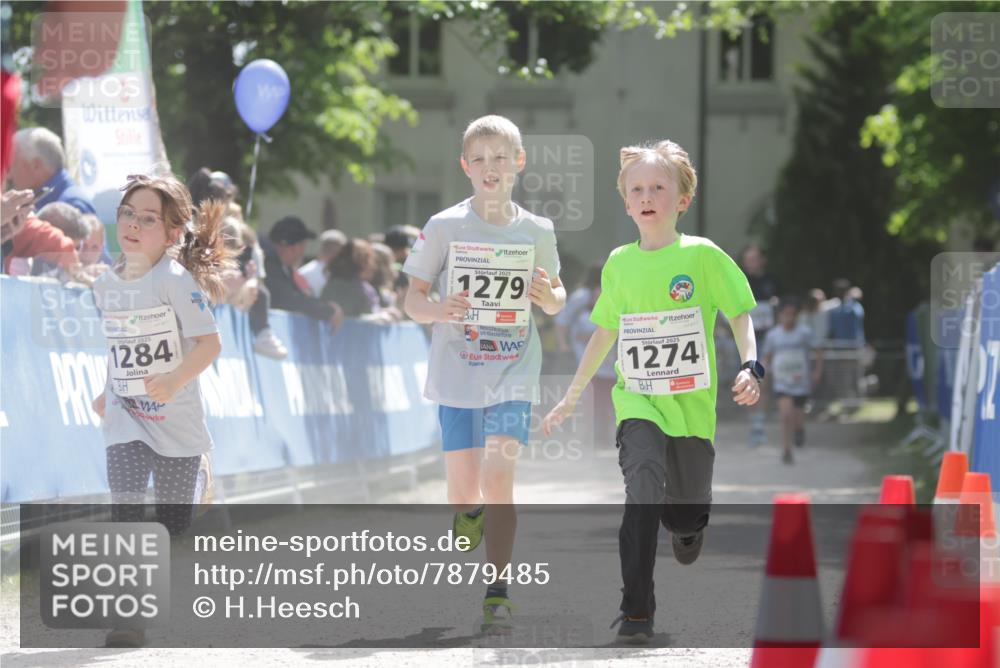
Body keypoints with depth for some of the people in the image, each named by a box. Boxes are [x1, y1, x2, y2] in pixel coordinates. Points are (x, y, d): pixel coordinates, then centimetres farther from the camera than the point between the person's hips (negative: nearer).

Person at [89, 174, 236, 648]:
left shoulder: (175, 280, -13)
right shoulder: (106, 286, 5)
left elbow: (209, 342, -18)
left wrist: (176, 380, -32)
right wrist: (108, 393, 14)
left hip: (176, 420, -3)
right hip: (125, 420, 3)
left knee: (172, 524, 6)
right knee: (125, 512, -13)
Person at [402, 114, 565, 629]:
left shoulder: (536, 231, 3)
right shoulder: (444, 228, -3)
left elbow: (555, 301, 14)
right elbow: (413, 298, 0)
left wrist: (549, 295, -9)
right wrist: (439, 310, -21)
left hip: (513, 373, 0)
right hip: (457, 371, 0)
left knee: (498, 474, -16)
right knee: (462, 490, 3)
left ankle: (497, 588, -11)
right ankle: (469, 513, 40)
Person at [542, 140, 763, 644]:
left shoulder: (703, 256, -5)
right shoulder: (619, 263, 5)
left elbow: (741, 315, 0)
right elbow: (605, 333, 17)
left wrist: (750, 367, -18)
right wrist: (571, 398, 21)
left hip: (692, 406, -1)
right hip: (638, 400, 1)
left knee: (686, 517, 6)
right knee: (644, 483, -25)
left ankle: (688, 524, 48)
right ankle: (636, 611, -26)